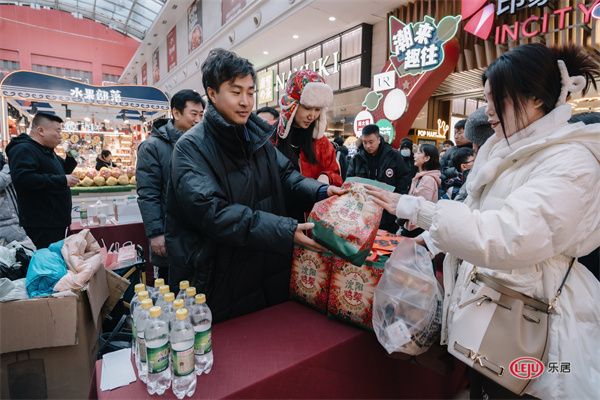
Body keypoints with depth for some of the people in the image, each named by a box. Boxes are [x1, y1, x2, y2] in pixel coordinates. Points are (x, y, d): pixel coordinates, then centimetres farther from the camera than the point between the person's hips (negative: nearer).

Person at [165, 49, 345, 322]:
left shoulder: (256, 135, 5)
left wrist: (320, 191, -12)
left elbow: (284, 174, 8)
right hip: (220, 283, -6)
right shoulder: (191, 148, -16)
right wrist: (285, 232, -32)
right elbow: (213, 212, -27)